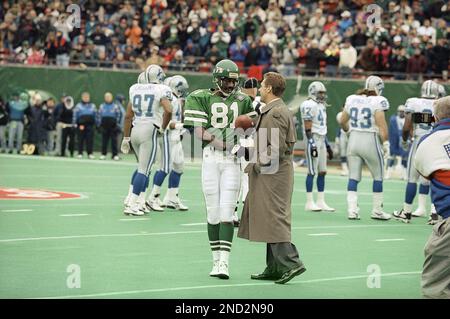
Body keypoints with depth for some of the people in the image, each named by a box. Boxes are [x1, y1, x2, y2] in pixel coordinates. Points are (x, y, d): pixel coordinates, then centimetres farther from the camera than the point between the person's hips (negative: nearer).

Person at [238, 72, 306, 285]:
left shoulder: (276, 113, -16)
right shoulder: (278, 111, 17)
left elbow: (277, 148, -21)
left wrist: (259, 164, -12)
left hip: (273, 173, -10)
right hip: (270, 174, 10)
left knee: (274, 219, -10)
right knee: (272, 220, 11)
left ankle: (290, 263, -12)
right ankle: (274, 268, 14)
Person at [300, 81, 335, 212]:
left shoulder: (321, 106, 18)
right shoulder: (309, 105, -11)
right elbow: (308, 127, -17)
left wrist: (327, 145, 22)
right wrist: (312, 143, -23)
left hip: (321, 139, 9)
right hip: (313, 139, -9)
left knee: (322, 171, 8)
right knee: (312, 172, -7)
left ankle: (321, 202, 11)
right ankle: (309, 202, -4)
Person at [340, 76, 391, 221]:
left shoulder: (351, 99, 6)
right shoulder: (377, 102, -10)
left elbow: (343, 121, 14)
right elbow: (381, 124, -15)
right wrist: (385, 143, -10)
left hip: (353, 140, 5)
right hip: (370, 141, -4)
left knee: (353, 177, 7)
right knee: (378, 176, 11)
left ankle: (352, 210, -1)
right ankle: (377, 210, 15)